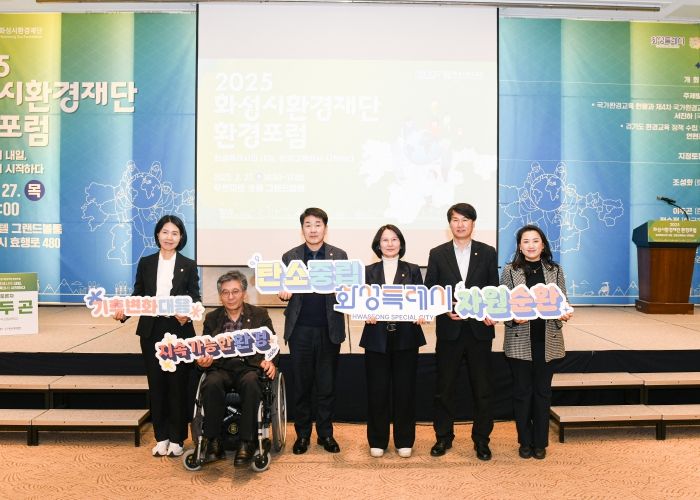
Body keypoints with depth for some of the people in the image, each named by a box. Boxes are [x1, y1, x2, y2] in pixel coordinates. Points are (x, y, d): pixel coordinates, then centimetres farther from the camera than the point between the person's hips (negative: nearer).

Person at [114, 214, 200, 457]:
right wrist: (124, 311, -11)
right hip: (151, 332, 2)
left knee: (177, 384, 3)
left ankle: (176, 439, 16)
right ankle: (161, 437, 20)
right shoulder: (145, 263, 8)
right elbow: (138, 296, 8)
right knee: (156, 384, 8)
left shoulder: (188, 266, 3)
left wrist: (187, 314, -21)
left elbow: (195, 299, -1)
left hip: (179, 331, -2)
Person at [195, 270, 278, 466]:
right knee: (211, 384, -34)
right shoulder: (212, 318, 18)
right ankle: (213, 441, -20)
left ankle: (246, 443, -27)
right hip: (221, 368, 2)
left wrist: (270, 361, -13)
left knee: (251, 383, -37)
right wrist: (203, 361, -10)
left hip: (250, 367, -1)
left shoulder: (259, 315, 13)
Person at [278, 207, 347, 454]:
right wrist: (283, 293, -14)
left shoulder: (339, 256, 6)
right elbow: (284, 289, 9)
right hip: (300, 330, 0)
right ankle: (302, 434, 20)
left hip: (329, 330, 0)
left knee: (327, 385, 7)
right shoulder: (290, 256, 8)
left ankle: (325, 433, 21)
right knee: (301, 385, 7)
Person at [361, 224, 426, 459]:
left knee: (405, 389, 4)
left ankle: (404, 441, 19)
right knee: (377, 390, 4)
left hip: (406, 337, 0)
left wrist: (421, 315, -17)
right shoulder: (368, 271, 8)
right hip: (377, 338, 0)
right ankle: (377, 441, 18)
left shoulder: (413, 271, 8)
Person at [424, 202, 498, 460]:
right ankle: (443, 437, 23)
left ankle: (481, 439, 22)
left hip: (479, 330, 0)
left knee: (482, 388, 7)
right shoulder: (437, 254, 4)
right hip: (448, 330, 0)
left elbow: (494, 289, 5)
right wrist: (445, 310, -12)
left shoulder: (488, 253, 4)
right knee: (444, 388, 8)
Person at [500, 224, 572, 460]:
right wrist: (514, 317, -19)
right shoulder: (509, 271, 0)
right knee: (522, 392, 7)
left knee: (543, 392, 10)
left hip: (547, 340, 2)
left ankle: (540, 442, 22)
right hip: (519, 340, -1)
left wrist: (564, 314, -14)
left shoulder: (555, 270, 6)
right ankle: (525, 442, 21)